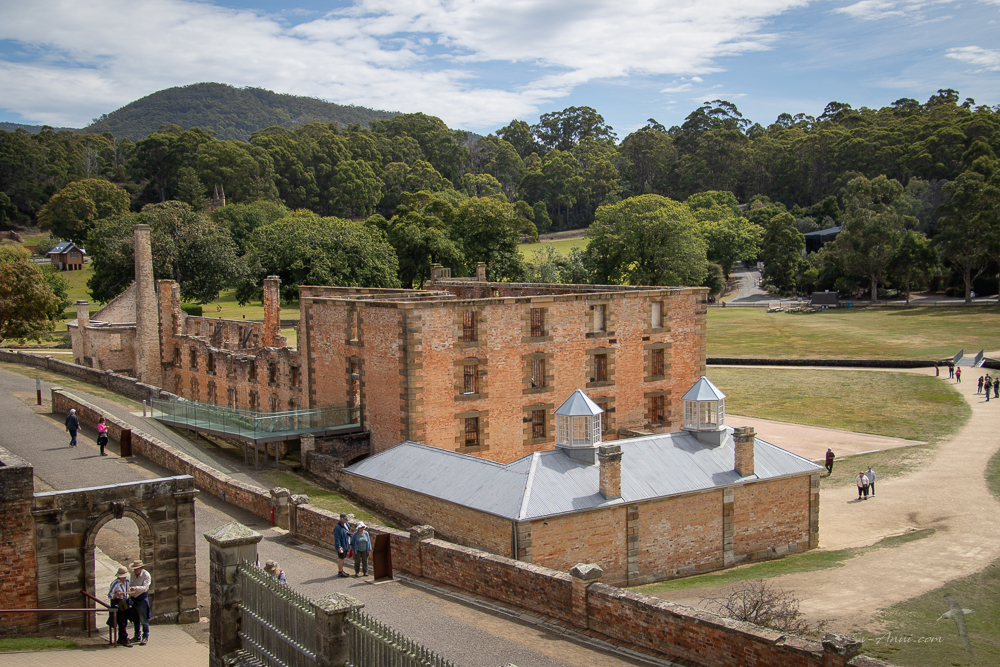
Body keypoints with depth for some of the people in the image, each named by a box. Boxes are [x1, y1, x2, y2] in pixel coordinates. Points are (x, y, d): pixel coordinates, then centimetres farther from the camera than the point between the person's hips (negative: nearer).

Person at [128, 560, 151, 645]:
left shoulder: (146, 575, -15)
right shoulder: (133, 573, 5)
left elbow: (145, 587, -22)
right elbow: (131, 584, 11)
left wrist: (136, 588, -38)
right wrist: (130, 592, -9)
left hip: (142, 599, -7)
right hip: (134, 598, 7)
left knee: (143, 619, -4)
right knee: (135, 618, 15)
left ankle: (145, 637, 4)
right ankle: (137, 636, 28)